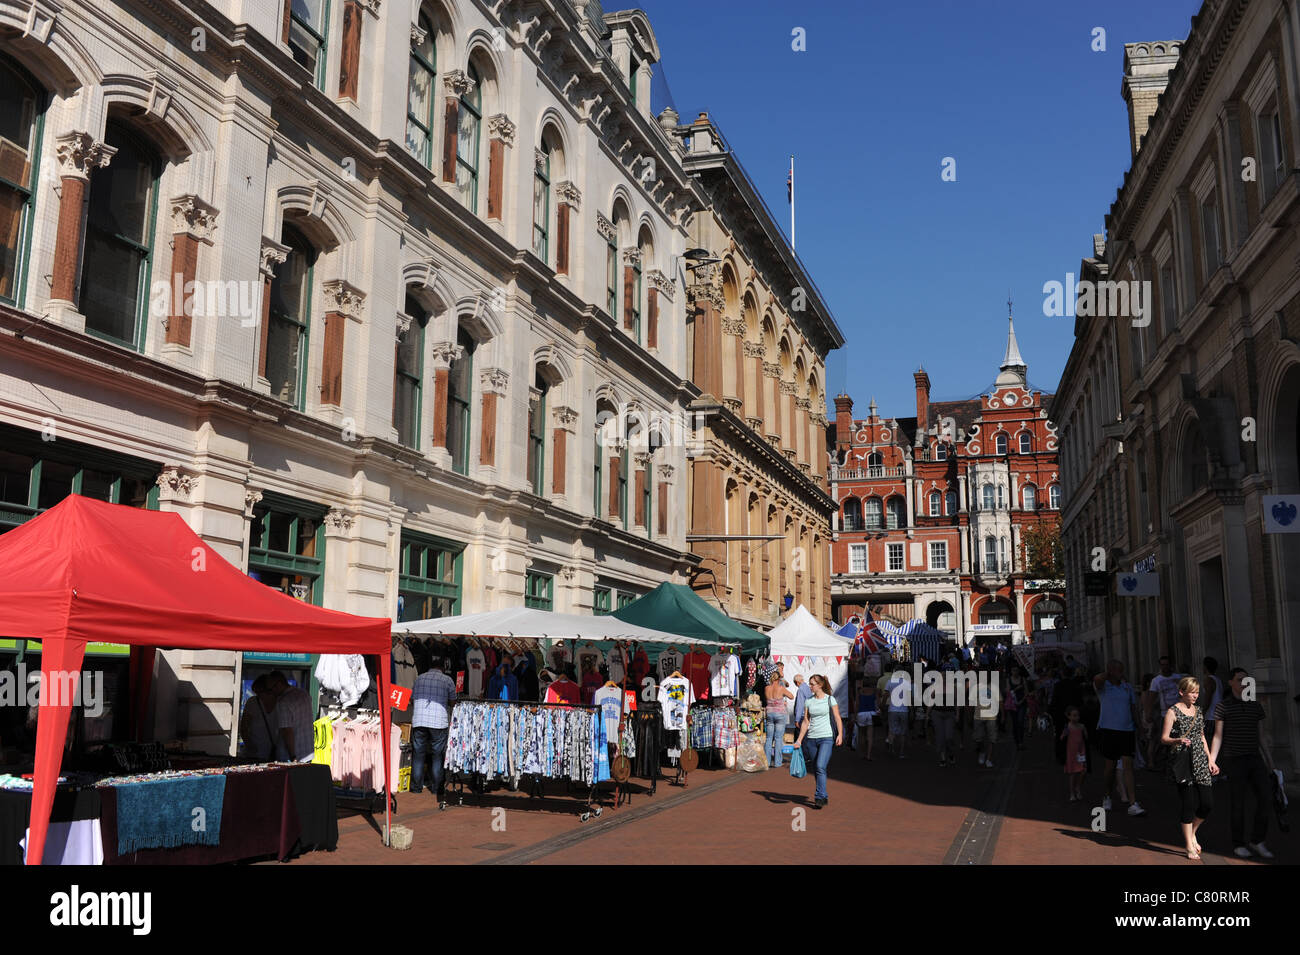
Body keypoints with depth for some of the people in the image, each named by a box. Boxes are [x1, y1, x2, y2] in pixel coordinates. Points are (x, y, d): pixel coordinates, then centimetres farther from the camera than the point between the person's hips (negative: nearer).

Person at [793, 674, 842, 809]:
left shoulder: (830, 699, -1)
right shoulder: (809, 701, 9)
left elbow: (837, 719, -4)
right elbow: (805, 722, 11)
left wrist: (840, 734, -17)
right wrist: (799, 740, 7)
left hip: (826, 738, -5)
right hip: (812, 738, 5)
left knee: (820, 767, -18)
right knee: (815, 770, 7)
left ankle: (820, 797, -13)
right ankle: (824, 797, 21)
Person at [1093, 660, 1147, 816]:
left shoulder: (1127, 686, 12)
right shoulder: (1103, 686, -1)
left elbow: (1133, 708, 20)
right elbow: (1097, 679, -25)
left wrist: (1136, 727, 18)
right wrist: (1109, 674, -6)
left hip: (1127, 730, 2)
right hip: (1109, 730, -2)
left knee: (1128, 765, -8)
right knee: (1111, 766, 6)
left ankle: (1133, 805, -12)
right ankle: (1107, 797, 27)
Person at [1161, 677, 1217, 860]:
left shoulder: (1198, 710, 14)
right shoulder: (1173, 711, -5)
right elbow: (1164, 738, -7)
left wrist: (1210, 760, 18)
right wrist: (1178, 740, -27)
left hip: (1201, 763, 6)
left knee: (1208, 803, 1)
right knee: (1189, 804, -4)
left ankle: (1192, 833, 27)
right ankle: (1190, 847, 7)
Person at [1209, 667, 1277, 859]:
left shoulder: (1255, 705, 10)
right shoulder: (1224, 705, -3)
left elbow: (1261, 735, 15)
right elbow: (1218, 735, -4)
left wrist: (1269, 760, 13)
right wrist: (1211, 760, -11)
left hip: (1254, 758, 4)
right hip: (1234, 759, -4)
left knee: (1266, 797, -4)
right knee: (1238, 803, 1)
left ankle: (1257, 841, 10)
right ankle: (1239, 844, 14)